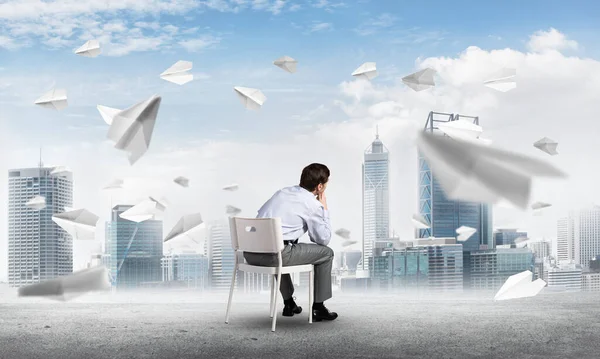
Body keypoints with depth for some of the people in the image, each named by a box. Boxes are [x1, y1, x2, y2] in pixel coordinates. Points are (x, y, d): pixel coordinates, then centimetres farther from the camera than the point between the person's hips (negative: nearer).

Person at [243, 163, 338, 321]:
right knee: (326, 253, 10)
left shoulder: (282, 192, 18)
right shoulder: (314, 204, -1)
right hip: (274, 255, -7)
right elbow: (324, 239, 7)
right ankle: (318, 308, 16)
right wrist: (324, 210, 17)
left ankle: (289, 304, 42)